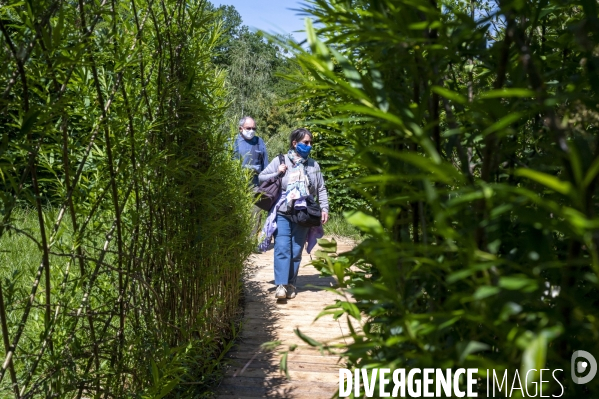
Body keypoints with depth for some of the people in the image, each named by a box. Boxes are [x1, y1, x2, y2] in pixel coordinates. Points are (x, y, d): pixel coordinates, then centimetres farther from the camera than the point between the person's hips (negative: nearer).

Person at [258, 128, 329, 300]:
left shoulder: (313, 165, 10)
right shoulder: (280, 161, 2)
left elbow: (321, 189, 14)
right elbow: (261, 177, 6)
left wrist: (324, 209, 5)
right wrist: (276, 174, -10)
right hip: (282, 214, -2)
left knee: (296, 251, 5)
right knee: (282, 249, -11)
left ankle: (291, 284, 14)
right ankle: (281, 285, -13)